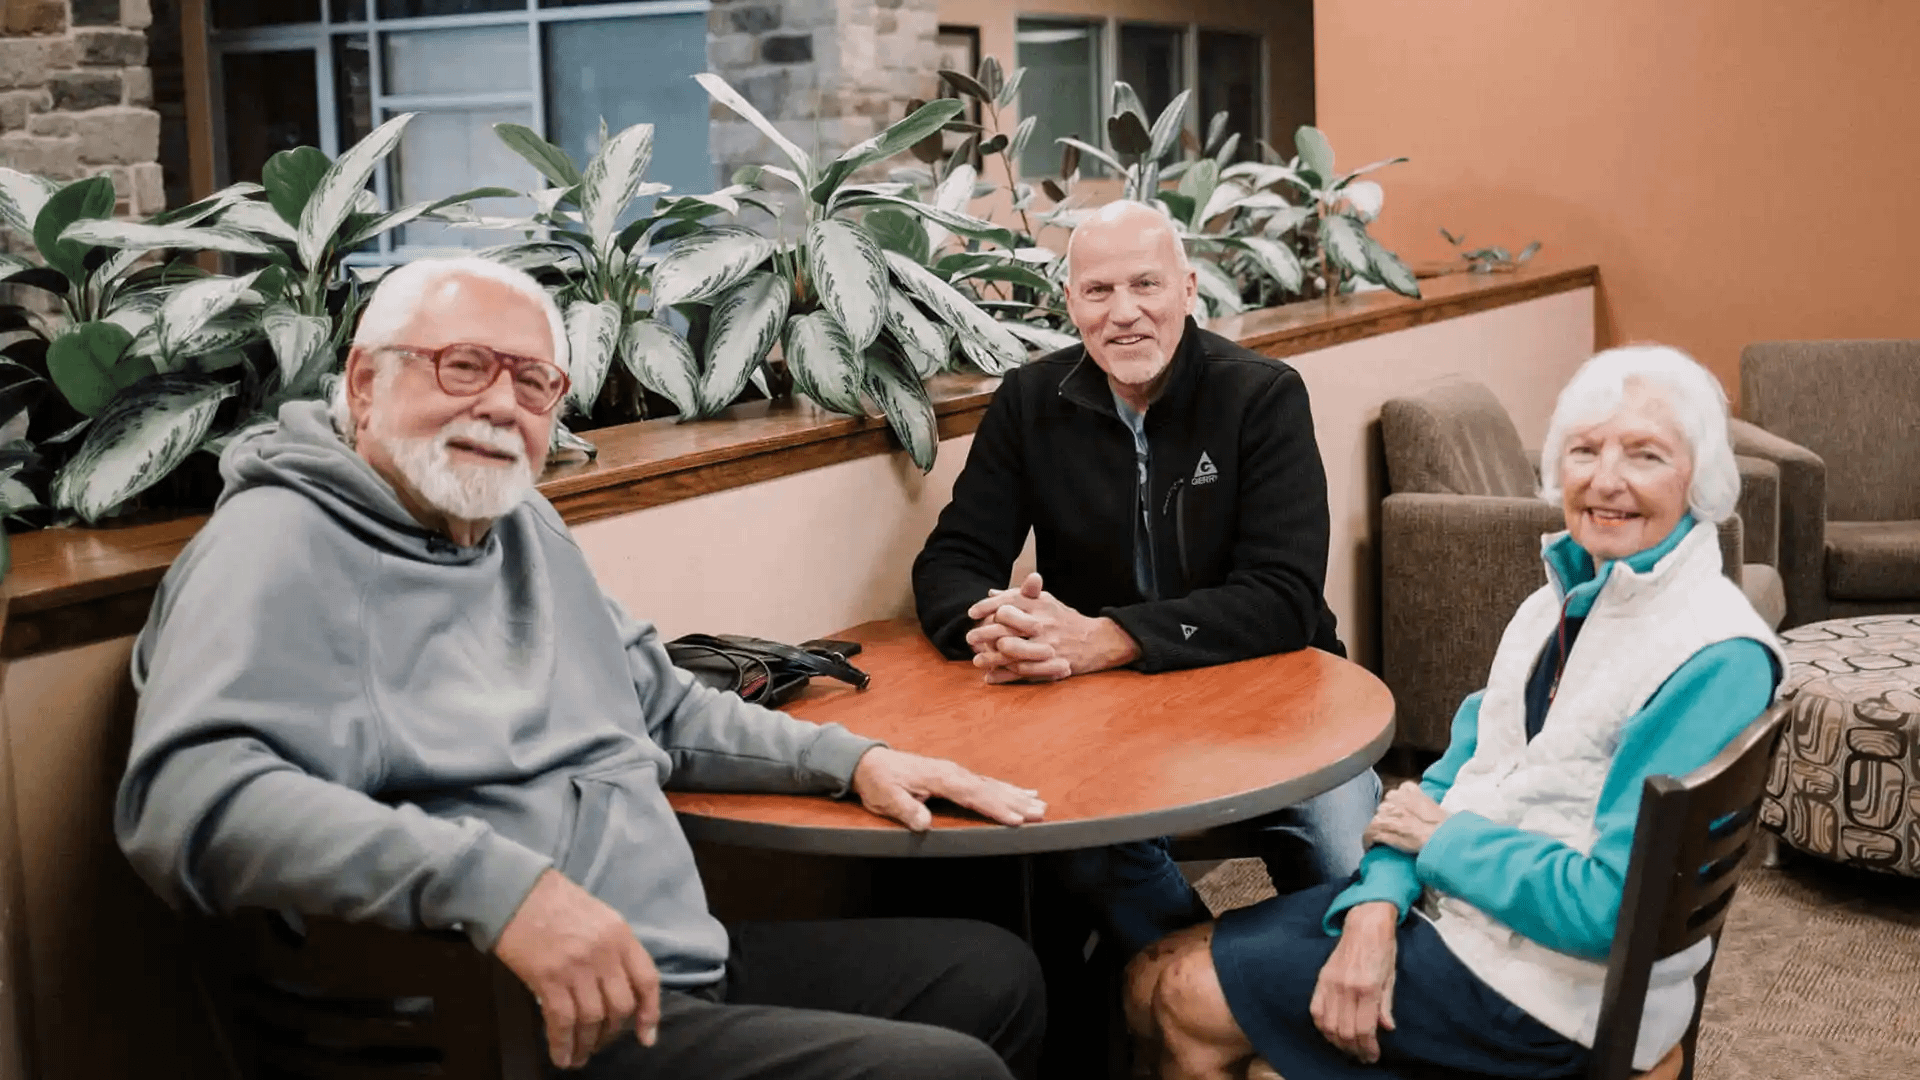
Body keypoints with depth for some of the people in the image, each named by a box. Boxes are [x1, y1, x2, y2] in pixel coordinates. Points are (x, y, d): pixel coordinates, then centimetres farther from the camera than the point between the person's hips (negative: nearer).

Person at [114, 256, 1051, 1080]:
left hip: (684, 968, 10)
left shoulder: (523, 523, 18)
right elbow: (188, 794, -29)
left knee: (996, 974, 17)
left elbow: (662, 709, 29)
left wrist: (849, 759, 17)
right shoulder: (286, 544, -12)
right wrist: (495, 882, -37)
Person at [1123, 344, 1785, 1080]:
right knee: (1152, 982, 5)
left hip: (1543, 991, -8)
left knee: (1188, 1001, -6)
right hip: (1447, 898, 8)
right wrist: (1377, 905, -12)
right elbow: (1458, 774, 7)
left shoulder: (1715, 659, -21)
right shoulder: (1565, 598, 8)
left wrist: (1442, 837, -11)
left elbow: (1610, 906, -25)